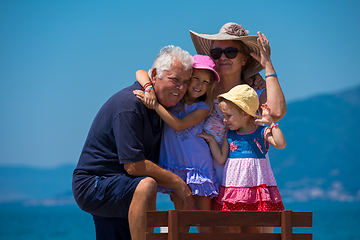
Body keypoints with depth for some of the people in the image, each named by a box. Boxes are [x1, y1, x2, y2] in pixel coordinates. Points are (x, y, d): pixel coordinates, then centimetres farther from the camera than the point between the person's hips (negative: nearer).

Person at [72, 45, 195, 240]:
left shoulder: (160, 106, 9)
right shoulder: (129, 104, -21)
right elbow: (134, 166, -25)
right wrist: (178, 184, -18)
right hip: (92, 185, -10)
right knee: (146, 185, -34)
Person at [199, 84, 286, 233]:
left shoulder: (262, 133, -2)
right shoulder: (229, 135, 9)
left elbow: (281, 144, -18)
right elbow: (221, 159, 9)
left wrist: (271, 123, -18)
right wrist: (211, 141, 5)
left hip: (256, 185, -3)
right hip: (233, 186, 3)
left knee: (254, 228, 3)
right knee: (232, 227, 1)